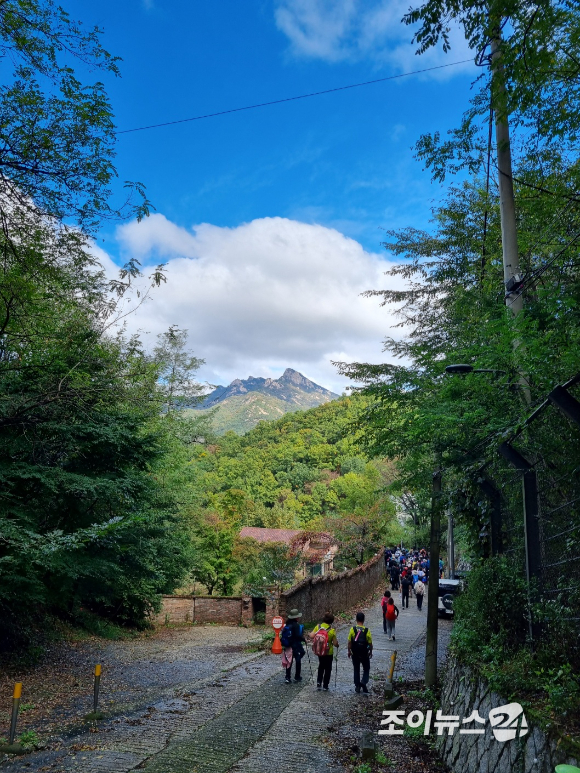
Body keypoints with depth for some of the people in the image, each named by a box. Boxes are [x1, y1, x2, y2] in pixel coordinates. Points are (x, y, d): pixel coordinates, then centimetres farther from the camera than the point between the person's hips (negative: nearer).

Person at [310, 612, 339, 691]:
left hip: (319, 651, 3)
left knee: (321, 667, 25)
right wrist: (337, 645, 6)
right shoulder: (332, 630, -19)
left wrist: (309, 634, 10)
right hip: (328, 653, -3)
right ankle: (325, 685, 19)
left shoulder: (318, 626, -11)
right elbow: (335, 643, -16)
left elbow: (312, 636, -12)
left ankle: (319, 683, 19)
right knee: (328, 669, 15)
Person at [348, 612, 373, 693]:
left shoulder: (352, 629, -12)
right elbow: (370, 643, -6)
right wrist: (370, 652, 10)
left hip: (355, 653, 1)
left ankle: (357, 686, 18)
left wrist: (349, 651, 8)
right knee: (366, 669, 16)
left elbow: (349, 642, -7)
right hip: (364, 653, -1)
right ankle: (363, 682, -5)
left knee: (356, 670, 15)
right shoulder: (367, 630, -14)